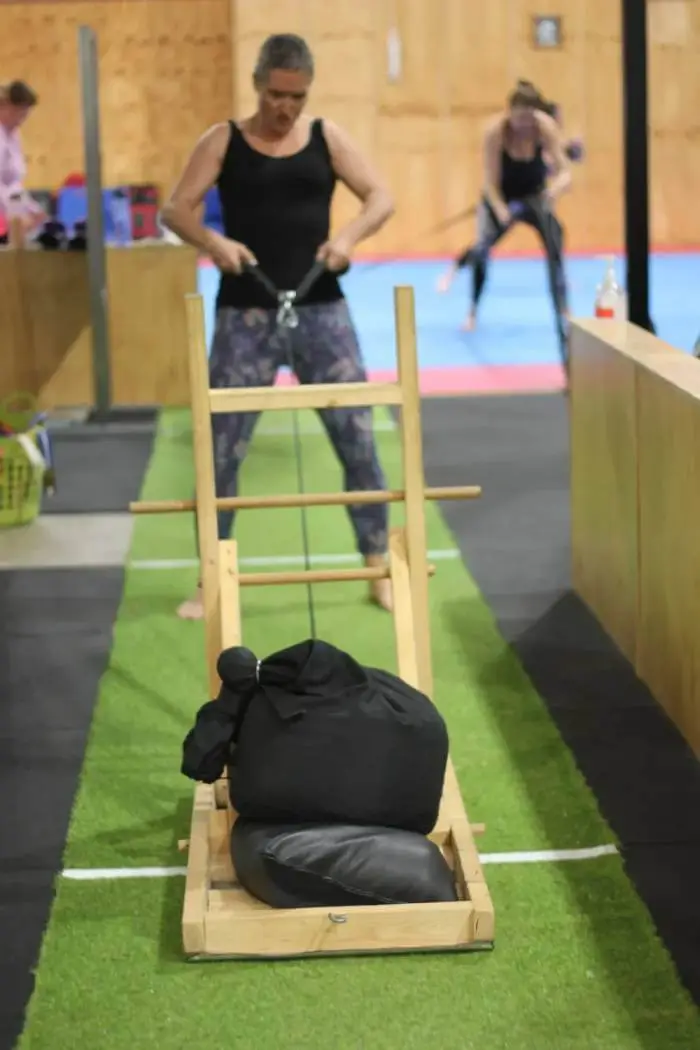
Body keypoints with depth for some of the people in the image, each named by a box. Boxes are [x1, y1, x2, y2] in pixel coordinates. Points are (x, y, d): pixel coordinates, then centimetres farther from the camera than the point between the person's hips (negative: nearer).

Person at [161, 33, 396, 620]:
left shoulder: (327, 137, 6)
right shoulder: (224, 140, 2)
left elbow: (381, 197, 1)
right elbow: (175, 210, -3)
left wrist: (351, 235, -19)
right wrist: (212, 241, -23)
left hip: (320, 307, 1)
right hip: (246, 312, -1)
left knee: (358, 440, 1)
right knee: (220, 449, 1)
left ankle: (380, 569, 13)